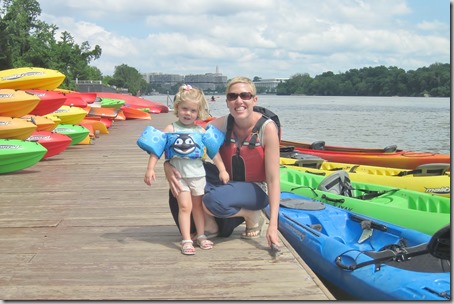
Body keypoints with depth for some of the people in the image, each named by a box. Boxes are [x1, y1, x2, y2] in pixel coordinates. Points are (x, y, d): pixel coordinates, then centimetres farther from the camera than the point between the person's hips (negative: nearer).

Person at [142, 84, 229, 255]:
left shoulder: (201, 131, 1)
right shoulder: (171, 129, -5)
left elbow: (214, 151, 6)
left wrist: (222, 169, 5)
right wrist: (150, 168, -14)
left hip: (198, 174, 2)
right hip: (178, 174, -2)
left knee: (198, 205, 14)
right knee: (185, 206, -7)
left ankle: (201, 235, 27)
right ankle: (186, 240, -4)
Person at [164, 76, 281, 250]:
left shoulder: (267, 128, -20)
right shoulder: (222, 125, -9)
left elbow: (273, 179, -22)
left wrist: (273, 225, -28)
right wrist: (168, 165, -36)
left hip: (256, 190, -5)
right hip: (227, 183, 5)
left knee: (213, 201, -34)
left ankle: (253, 216, -3)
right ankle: (210, 225, -2)